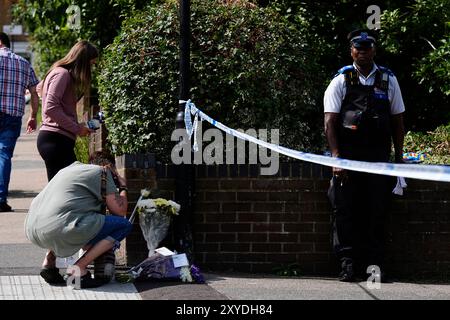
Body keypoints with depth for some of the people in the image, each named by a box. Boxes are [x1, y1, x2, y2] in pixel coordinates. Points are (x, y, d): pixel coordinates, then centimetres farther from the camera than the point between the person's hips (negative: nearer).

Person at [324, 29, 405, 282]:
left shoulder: (389, 80, 10)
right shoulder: (340, 82, 4)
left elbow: (397, 121, 13)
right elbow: (330, 122, -2)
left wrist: (399, 157, 7)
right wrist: (336, 157, -11)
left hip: (379, 156, 1)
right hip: (347, 155, -1)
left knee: (377, 210, 1)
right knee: (345, 209, -3)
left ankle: (374, 261, 8)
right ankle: (348, 261, 2)